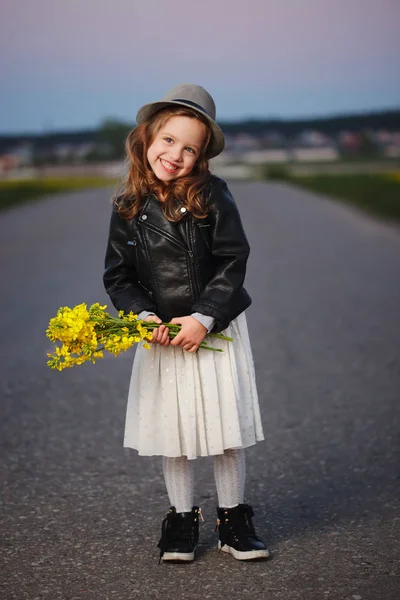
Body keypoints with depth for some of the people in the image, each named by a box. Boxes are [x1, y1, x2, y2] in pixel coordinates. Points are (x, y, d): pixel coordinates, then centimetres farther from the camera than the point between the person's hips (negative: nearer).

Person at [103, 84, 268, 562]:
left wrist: (203, 318, -16)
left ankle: (233, 519, 21)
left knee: (226, 430, 4)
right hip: (161, 335, 2)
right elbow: (117, 275, 3)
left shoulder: (212, 195, -8)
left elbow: (233, 262, -9)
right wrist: (144, 316, -13)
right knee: (170, 431, 7)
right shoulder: (128, 207, -1)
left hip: (216, 331, -2)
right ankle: (181, 519, 24)